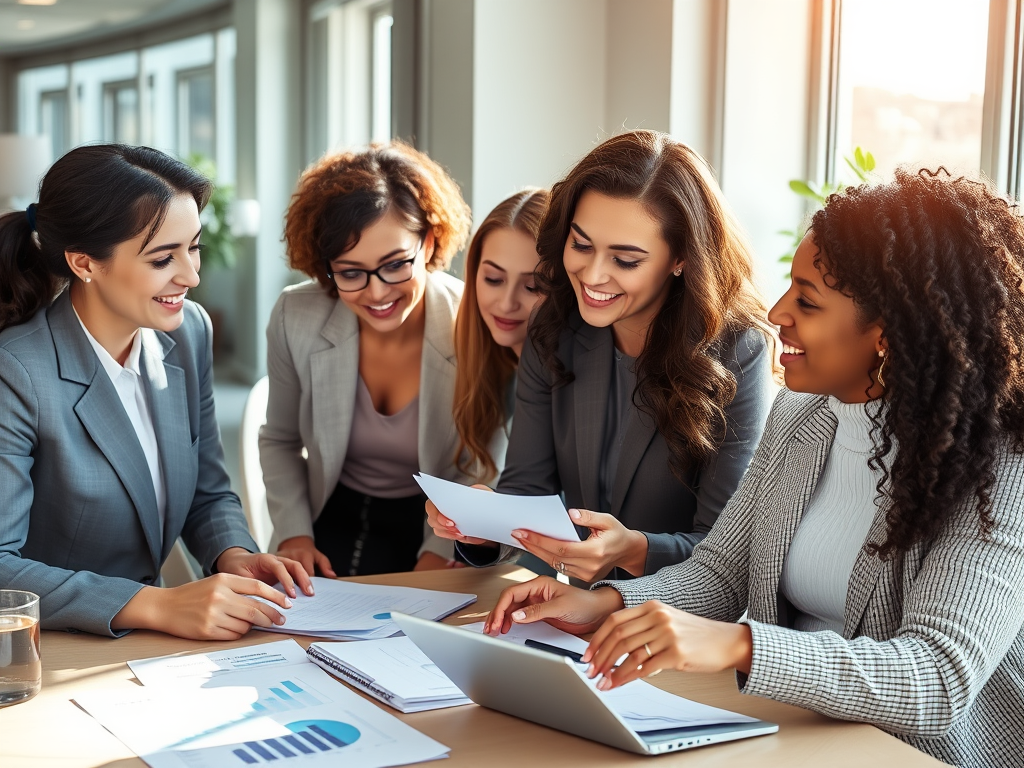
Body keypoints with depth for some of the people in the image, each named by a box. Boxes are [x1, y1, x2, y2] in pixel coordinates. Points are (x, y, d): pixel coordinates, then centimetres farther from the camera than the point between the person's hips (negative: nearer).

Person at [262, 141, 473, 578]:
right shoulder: (295, 318, -10)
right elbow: (279, 442, 7)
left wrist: (440, 553, -16)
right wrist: (293, 533, -5)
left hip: (435, 531, -1)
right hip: (333, 522, 2)